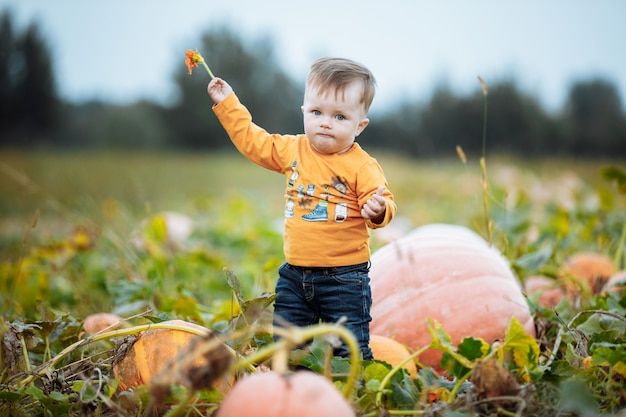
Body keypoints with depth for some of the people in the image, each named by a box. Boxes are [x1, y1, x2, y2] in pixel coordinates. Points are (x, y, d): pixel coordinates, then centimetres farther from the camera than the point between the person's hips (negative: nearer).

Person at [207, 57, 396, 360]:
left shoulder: (362, 166, -11)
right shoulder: (293, 150, 4)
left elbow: (382, 204, -14)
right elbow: (252, 140, 16)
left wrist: (378, 210, -38)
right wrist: (227, 103, 18)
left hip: (344, 278, -5)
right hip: (295, 275, 5)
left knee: (350, 353, 0)